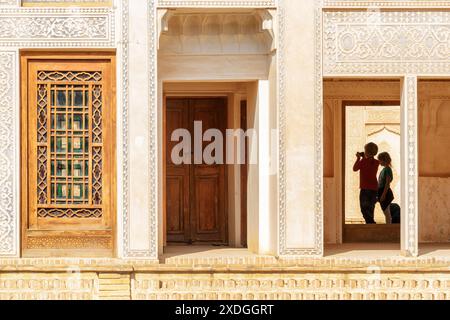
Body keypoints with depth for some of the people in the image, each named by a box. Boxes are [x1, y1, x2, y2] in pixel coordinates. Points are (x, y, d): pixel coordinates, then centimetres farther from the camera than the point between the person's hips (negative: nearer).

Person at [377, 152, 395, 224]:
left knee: (387, 213, -7)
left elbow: (387, 183, -19)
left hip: (385, 193, -10)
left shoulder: (387, 169, -14)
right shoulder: (384, 169, 14)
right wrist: (380, 194, 20)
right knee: (386, 213, 12)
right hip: (382, 192, 10)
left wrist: (383, 195, -22)